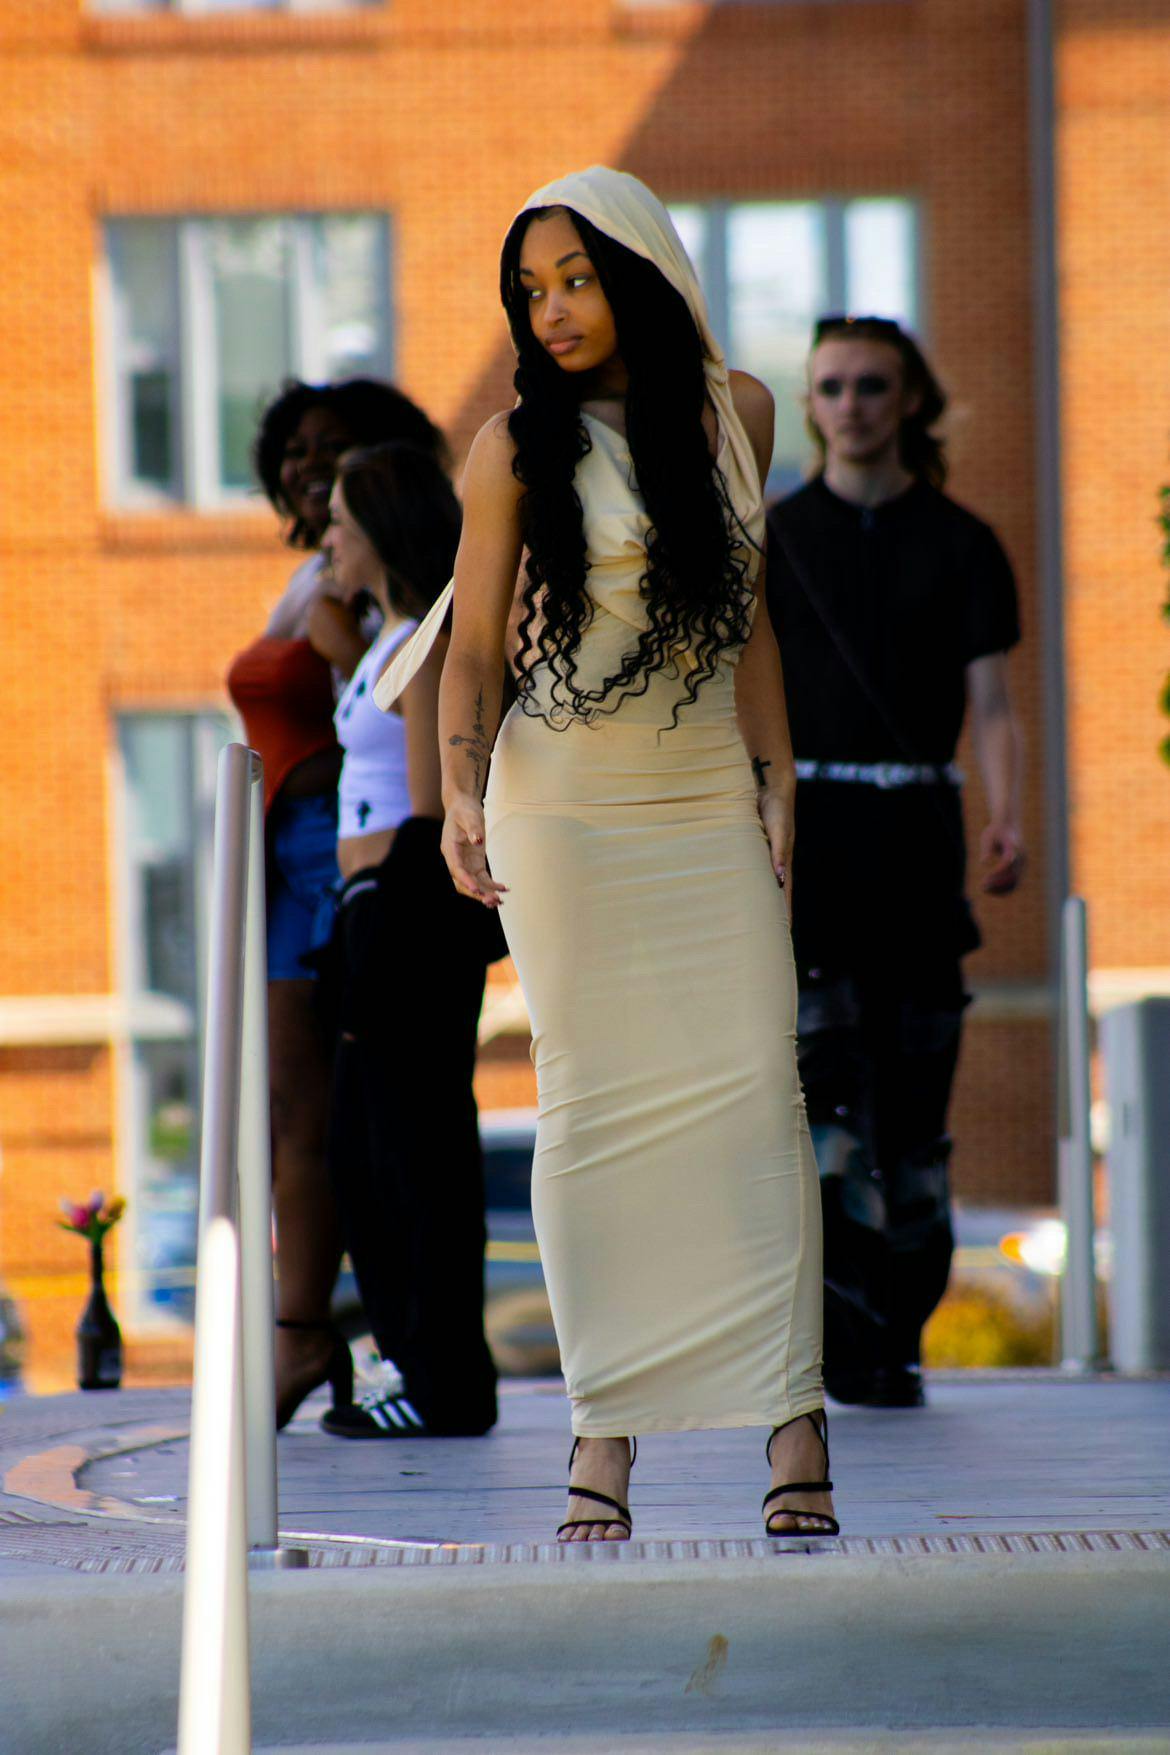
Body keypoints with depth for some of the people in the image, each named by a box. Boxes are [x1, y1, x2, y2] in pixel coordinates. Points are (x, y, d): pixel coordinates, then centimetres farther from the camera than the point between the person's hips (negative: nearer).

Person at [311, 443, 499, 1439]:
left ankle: (447, 1384, 0)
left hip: (410, 908, -10)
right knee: (362, 1150, 13)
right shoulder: (396, 642, 17)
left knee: (418, 1145, -5)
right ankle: (429, 1368, 18)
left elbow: (427, 813, -17)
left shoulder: (426, 648, -13)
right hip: (377, 911, 10)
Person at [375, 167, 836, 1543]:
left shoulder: (734, 412, 8)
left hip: (712, 802, 2)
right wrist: (461, 796, -13)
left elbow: (748, 616, 15)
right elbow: (474, 647, 1)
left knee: (753, 1084, -7)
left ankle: (793, 1418, -8)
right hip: (564, 802, -2)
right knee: (591, 1100, -5)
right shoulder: (518, 449, 0)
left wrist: (775, 782, 8)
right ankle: (605, 1429, -3)